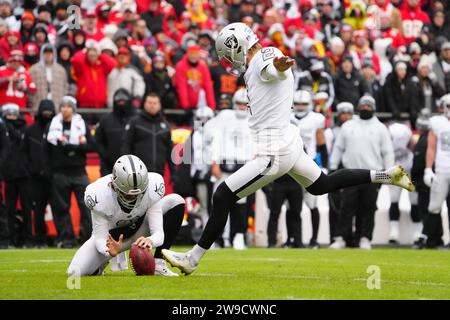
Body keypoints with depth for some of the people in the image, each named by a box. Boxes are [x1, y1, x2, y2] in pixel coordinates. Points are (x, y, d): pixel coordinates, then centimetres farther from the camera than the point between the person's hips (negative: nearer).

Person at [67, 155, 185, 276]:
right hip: (111, 237, -1)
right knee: (75, 272, -24)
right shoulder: (100, 195, -32)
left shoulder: (152, 188, -28)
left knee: (176, 201, -22)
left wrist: (150, 240, -52)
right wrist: (110, 251, -50)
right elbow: (100, 239, -26)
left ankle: (158, 264, -17)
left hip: (139, 232, 1)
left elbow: (158, 233, -27)